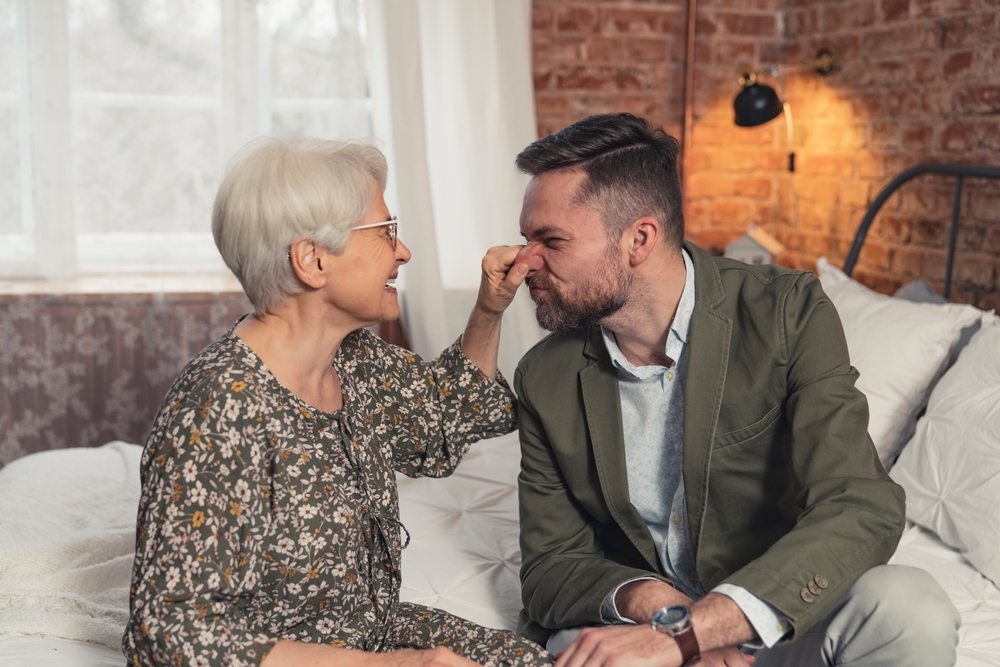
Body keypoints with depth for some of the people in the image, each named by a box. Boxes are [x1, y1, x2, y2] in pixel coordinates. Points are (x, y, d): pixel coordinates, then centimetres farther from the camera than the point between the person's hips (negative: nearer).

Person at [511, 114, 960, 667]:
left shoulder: (789, 313, -12)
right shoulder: (545, 379, -3)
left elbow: (863, 511, -23)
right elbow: (550, 565, -1)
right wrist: (653, 602, -24)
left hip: (775, 621, 2)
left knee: (909, 610, -30)